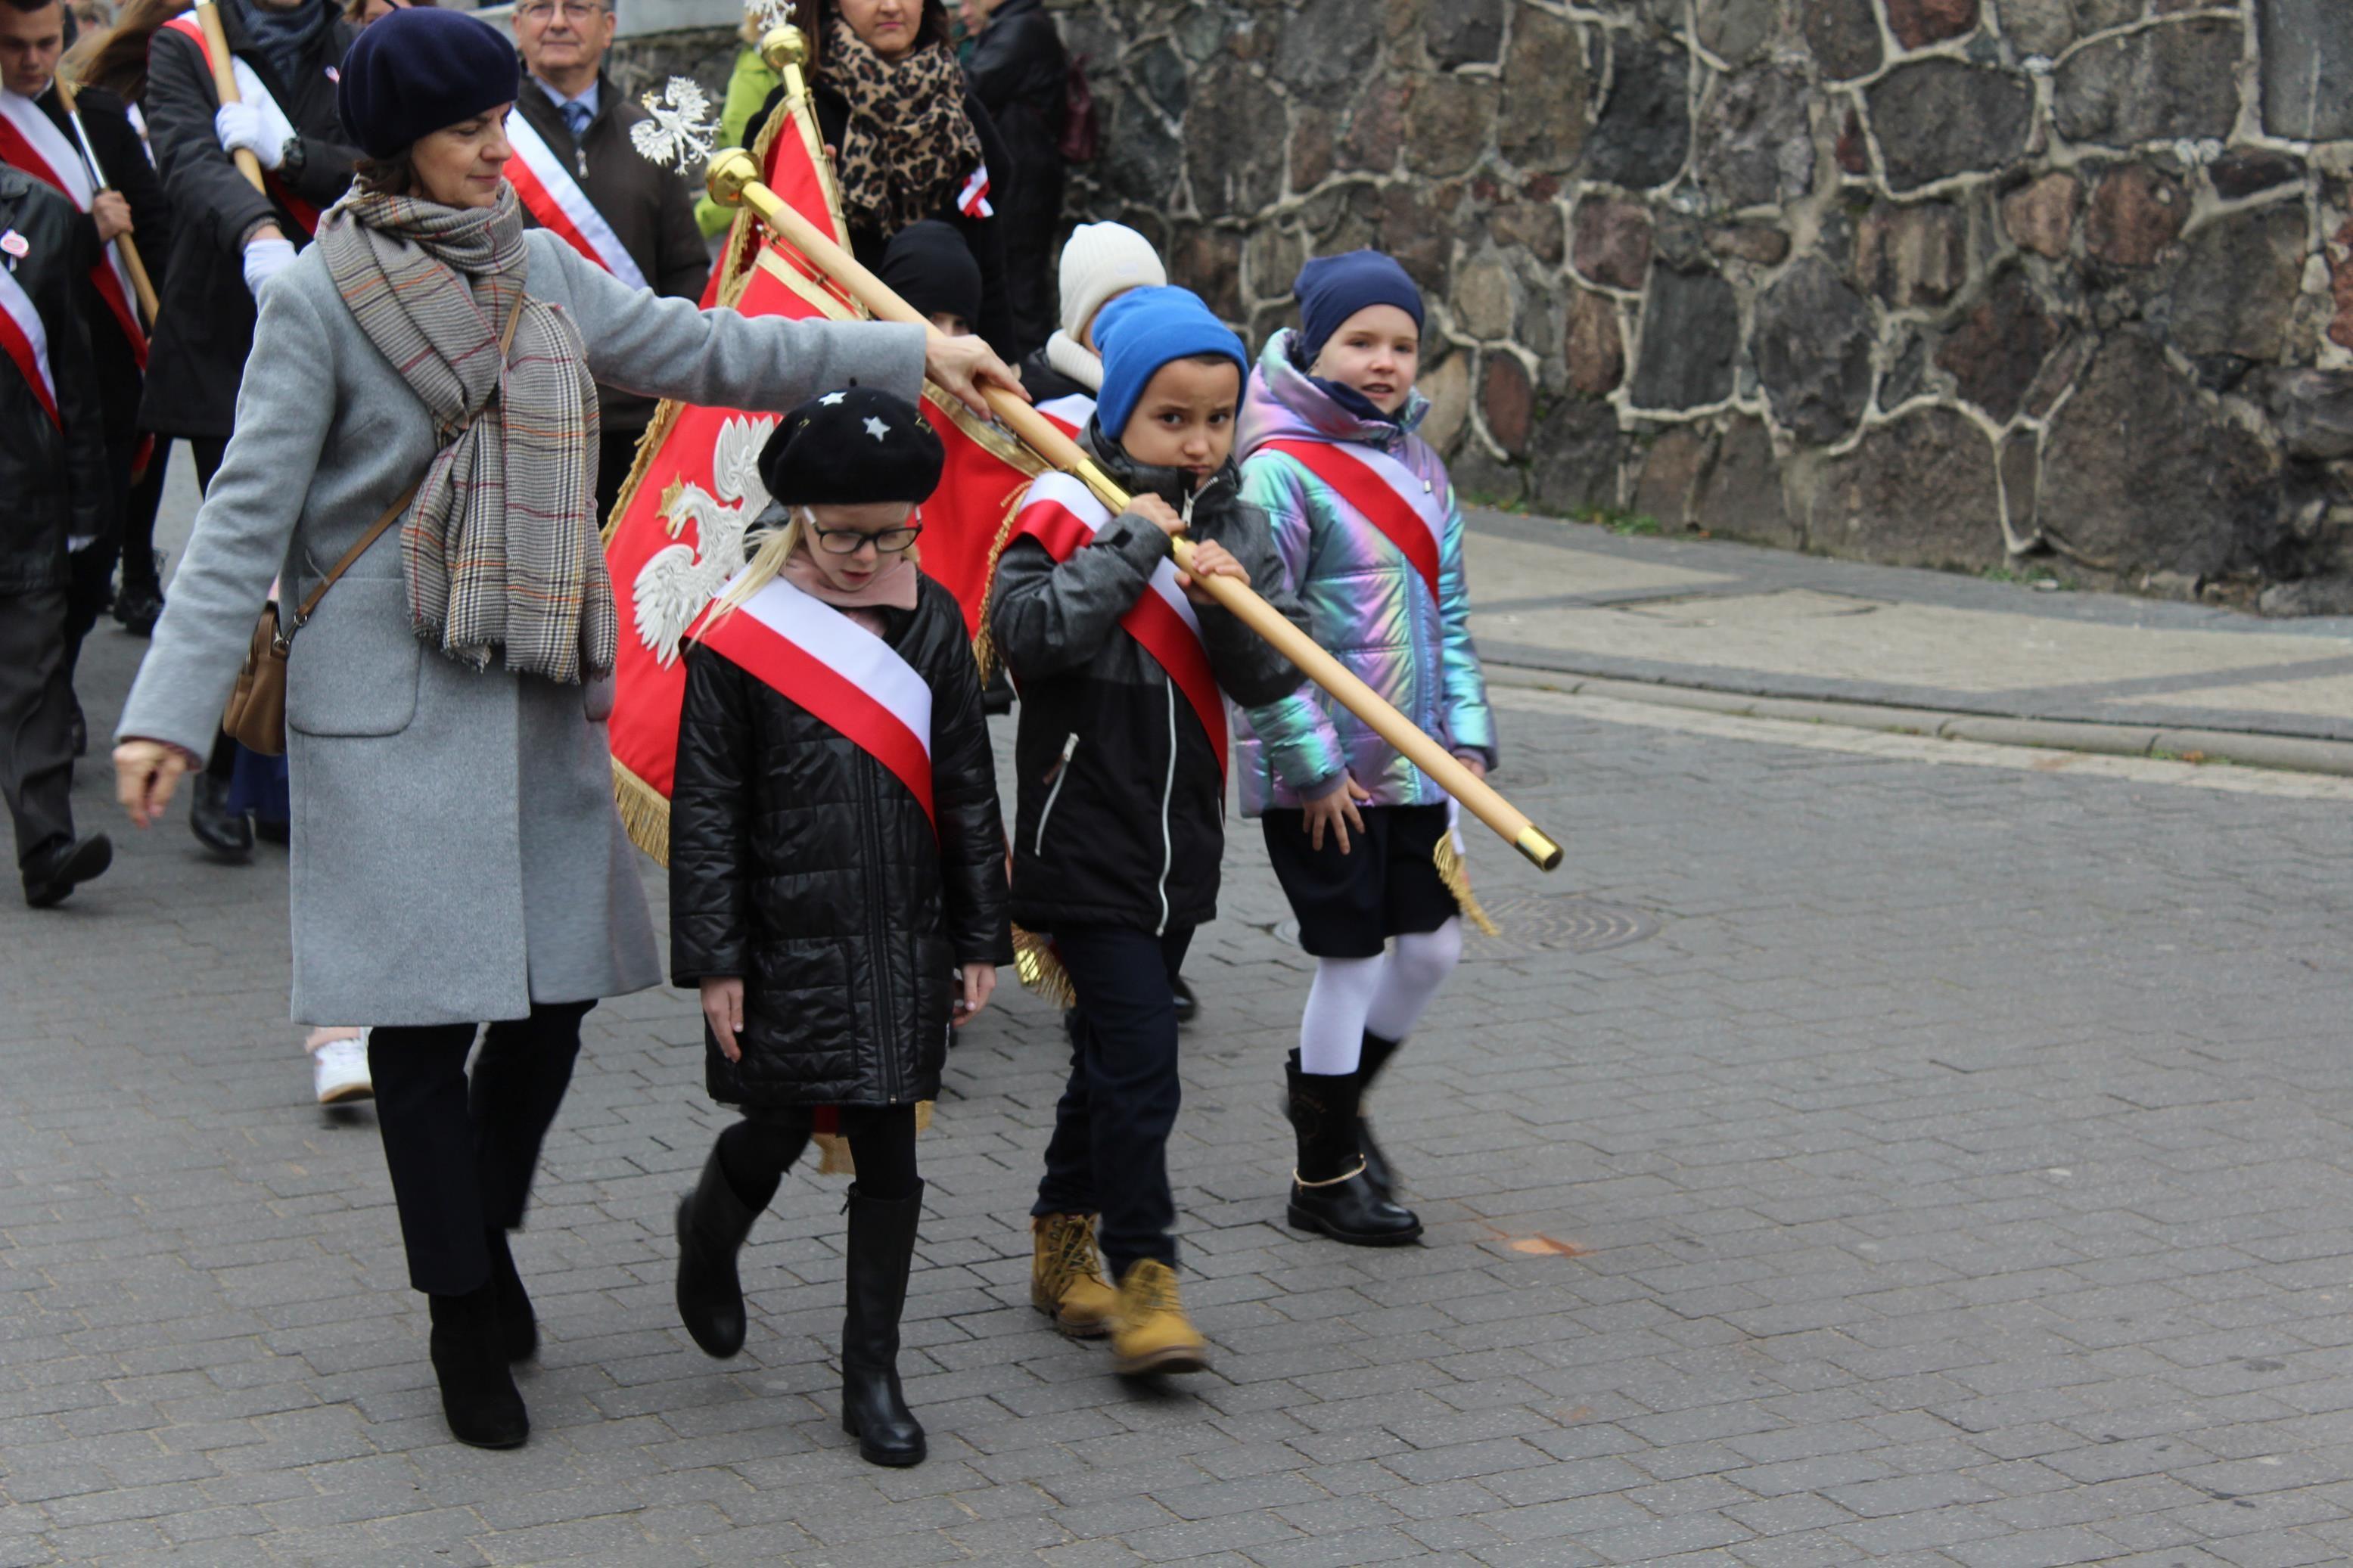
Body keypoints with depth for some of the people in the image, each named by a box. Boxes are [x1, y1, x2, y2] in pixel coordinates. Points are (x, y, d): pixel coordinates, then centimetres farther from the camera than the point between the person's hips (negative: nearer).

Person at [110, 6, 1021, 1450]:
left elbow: (707, 353, 16)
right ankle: (466, 1319, 13)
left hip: (542, 694, 5)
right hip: (392, 707, -5)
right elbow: (247, 512, -7)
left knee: (557, 992, 7)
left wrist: (911, 354, 13)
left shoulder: (539, 271, 11)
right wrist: (172, 710, -13)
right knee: (426, 1012, -2)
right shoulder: (320, 297, -5)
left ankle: (485, 1234, 33)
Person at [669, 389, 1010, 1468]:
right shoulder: (739, 635, -7)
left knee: (888, 1154, 4)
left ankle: (873, 1375, 14)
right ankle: (709, 1236, 37)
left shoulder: (931, 622, 3)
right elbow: (705, 812, -4)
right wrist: (714, 963, -7)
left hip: (903, 942, 3)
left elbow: (967, 791, 9)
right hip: (785, 942, -3)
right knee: (778, 1128, 1)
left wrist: (979, 940, 8)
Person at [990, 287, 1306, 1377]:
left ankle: (1063, 1240, 34)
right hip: (1087, 845, -6)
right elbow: (1030, 631, -25)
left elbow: (1272, 681, 1)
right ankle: (1143, 1279, -6)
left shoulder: (1237, 532, 6)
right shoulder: (1065, 515, -9)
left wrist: (1232, 605, -18)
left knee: (1113, 1053, 18)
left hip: (1183, 843, 6)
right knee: (1138, 1062, -12)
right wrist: (1134, 543, -22)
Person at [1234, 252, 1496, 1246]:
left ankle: (1332, 1093, 37)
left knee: (1433, 944, 12)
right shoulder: (1282, 470, -15)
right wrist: (1314, 765, -17)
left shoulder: (1417, 465, 9)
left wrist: (1467, 734, 8)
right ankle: (1324, 1176, 16)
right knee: (1350, 958, 1)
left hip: (1412, 760, 7)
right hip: (1318, 775, -7)